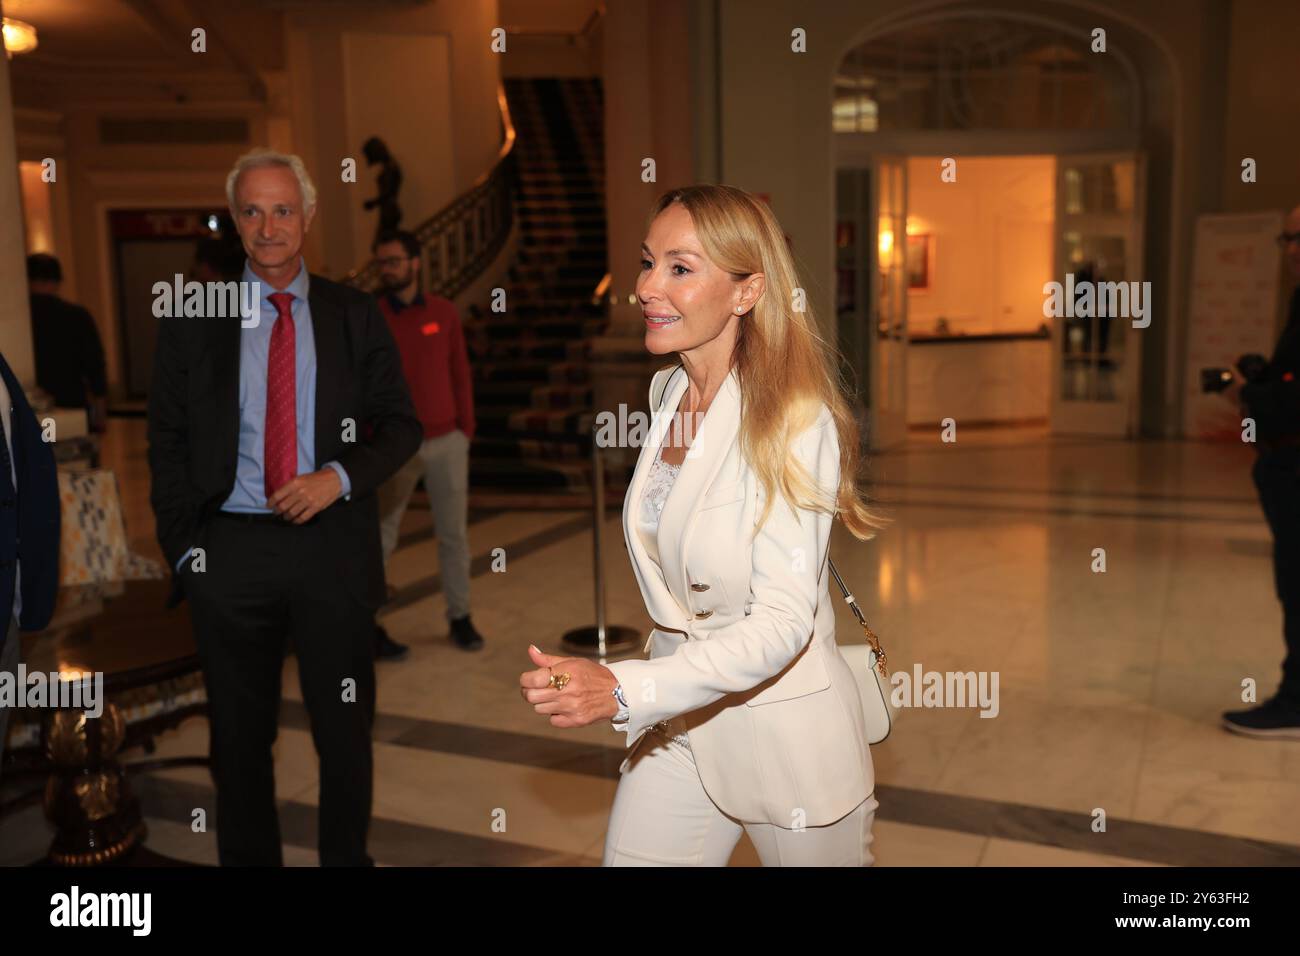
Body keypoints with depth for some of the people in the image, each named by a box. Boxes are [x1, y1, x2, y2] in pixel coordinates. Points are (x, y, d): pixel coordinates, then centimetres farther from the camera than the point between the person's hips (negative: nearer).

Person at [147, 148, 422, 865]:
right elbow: (167, 442, 5)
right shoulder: (192, 318, 4)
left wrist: (341, 476, -12)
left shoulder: (354, 316, 4)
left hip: (333, 546, 0)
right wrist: (184, 549, -2)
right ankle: (247, 859, 32)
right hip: (229, 550, 0)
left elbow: (401, 426, 5)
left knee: (346, 730, 10)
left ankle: (346, 858, 30)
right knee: (239, 736, 13)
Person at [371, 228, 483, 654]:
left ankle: (459, 617, 21)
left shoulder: (444, 312, 4)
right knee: (381, 537, 1)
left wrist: (466, 428, 3)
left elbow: (460, 373, 8)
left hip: (447, 442, 2)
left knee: (453, 534, 9)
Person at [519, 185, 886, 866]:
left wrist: (623, 690, -35)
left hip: (784, 729, -5)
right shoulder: (667, 391, 1)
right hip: (676, 720, 6)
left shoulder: (794, 420, -21)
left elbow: (783, 622, -26)